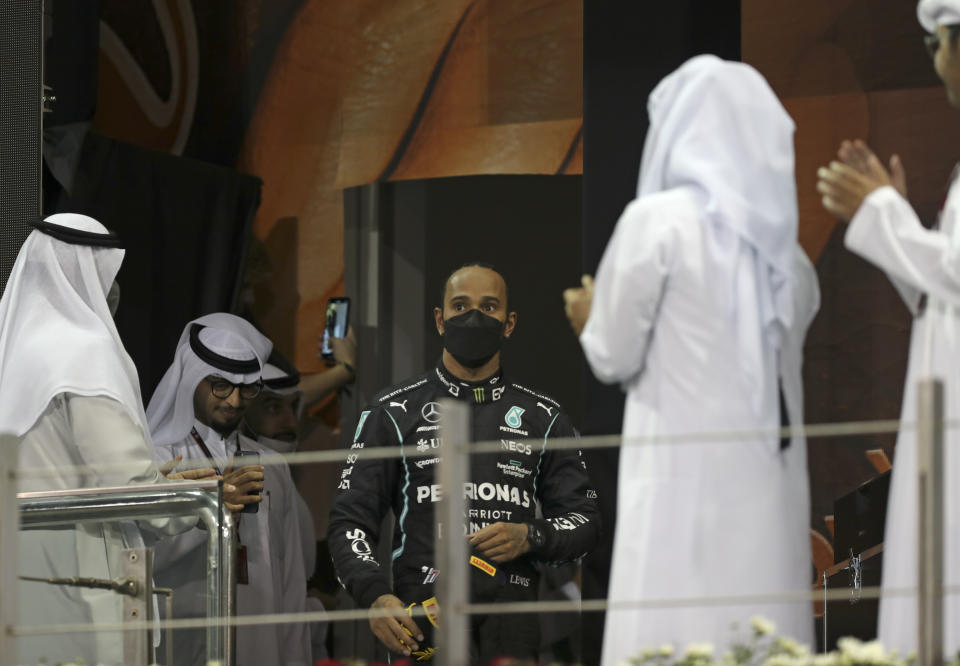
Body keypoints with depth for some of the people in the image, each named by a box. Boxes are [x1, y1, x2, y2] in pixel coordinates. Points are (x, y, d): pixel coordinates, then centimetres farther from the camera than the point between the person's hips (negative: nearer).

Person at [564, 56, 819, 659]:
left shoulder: (658, 220, -4)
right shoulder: (781, 237, 12)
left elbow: (615, 356, -1)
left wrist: (590, 317, 20)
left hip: (686, 475, -6)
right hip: (772, 476, 6)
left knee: (674, 648, -7)